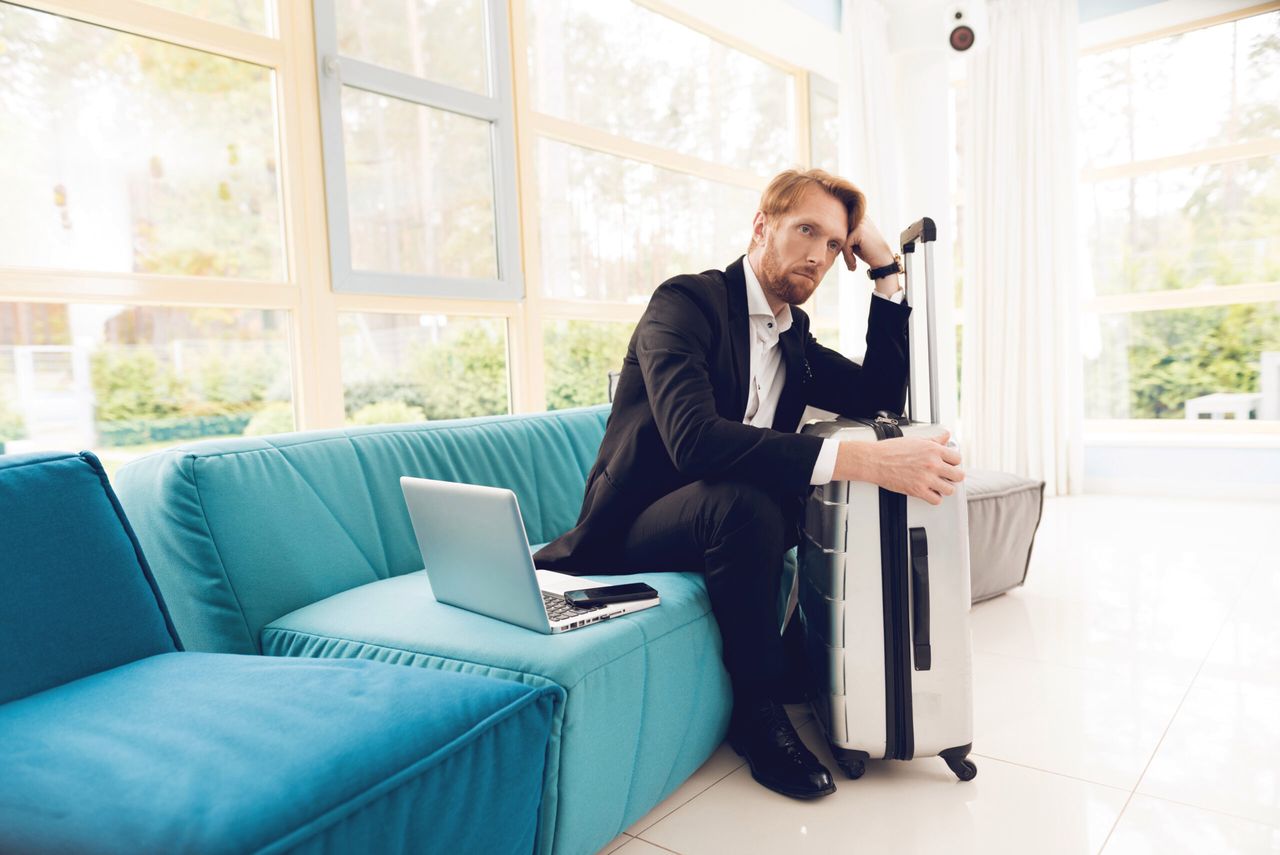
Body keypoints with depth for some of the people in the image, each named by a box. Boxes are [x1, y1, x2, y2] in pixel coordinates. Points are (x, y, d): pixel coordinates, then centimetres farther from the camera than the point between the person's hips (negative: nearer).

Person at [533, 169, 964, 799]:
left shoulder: (793, 333, 9)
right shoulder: (686, 301, -17)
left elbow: (881, 397, 5)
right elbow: (693, 439, -34)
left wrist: (886, 270, -1)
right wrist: (862, 459, -41)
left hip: (716, 518, 8)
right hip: (631, 529, -7)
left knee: (843, 497, -6)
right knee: (740, 501, -35)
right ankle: (759, 711, -16)